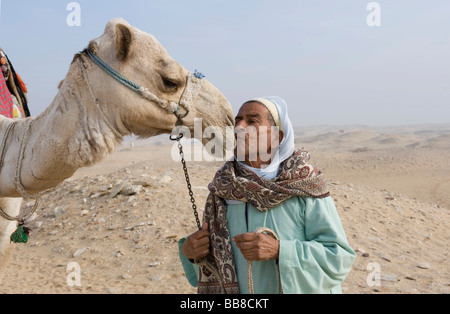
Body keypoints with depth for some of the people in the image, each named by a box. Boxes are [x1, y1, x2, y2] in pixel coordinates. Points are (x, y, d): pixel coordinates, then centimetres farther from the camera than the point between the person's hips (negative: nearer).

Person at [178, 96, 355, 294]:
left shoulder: (304, 187, -17)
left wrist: (279, 250, -30)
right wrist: (192, 253, -14)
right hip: (237, 289, 4)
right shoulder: (223, 187, -5)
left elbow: (340, 257, -20)